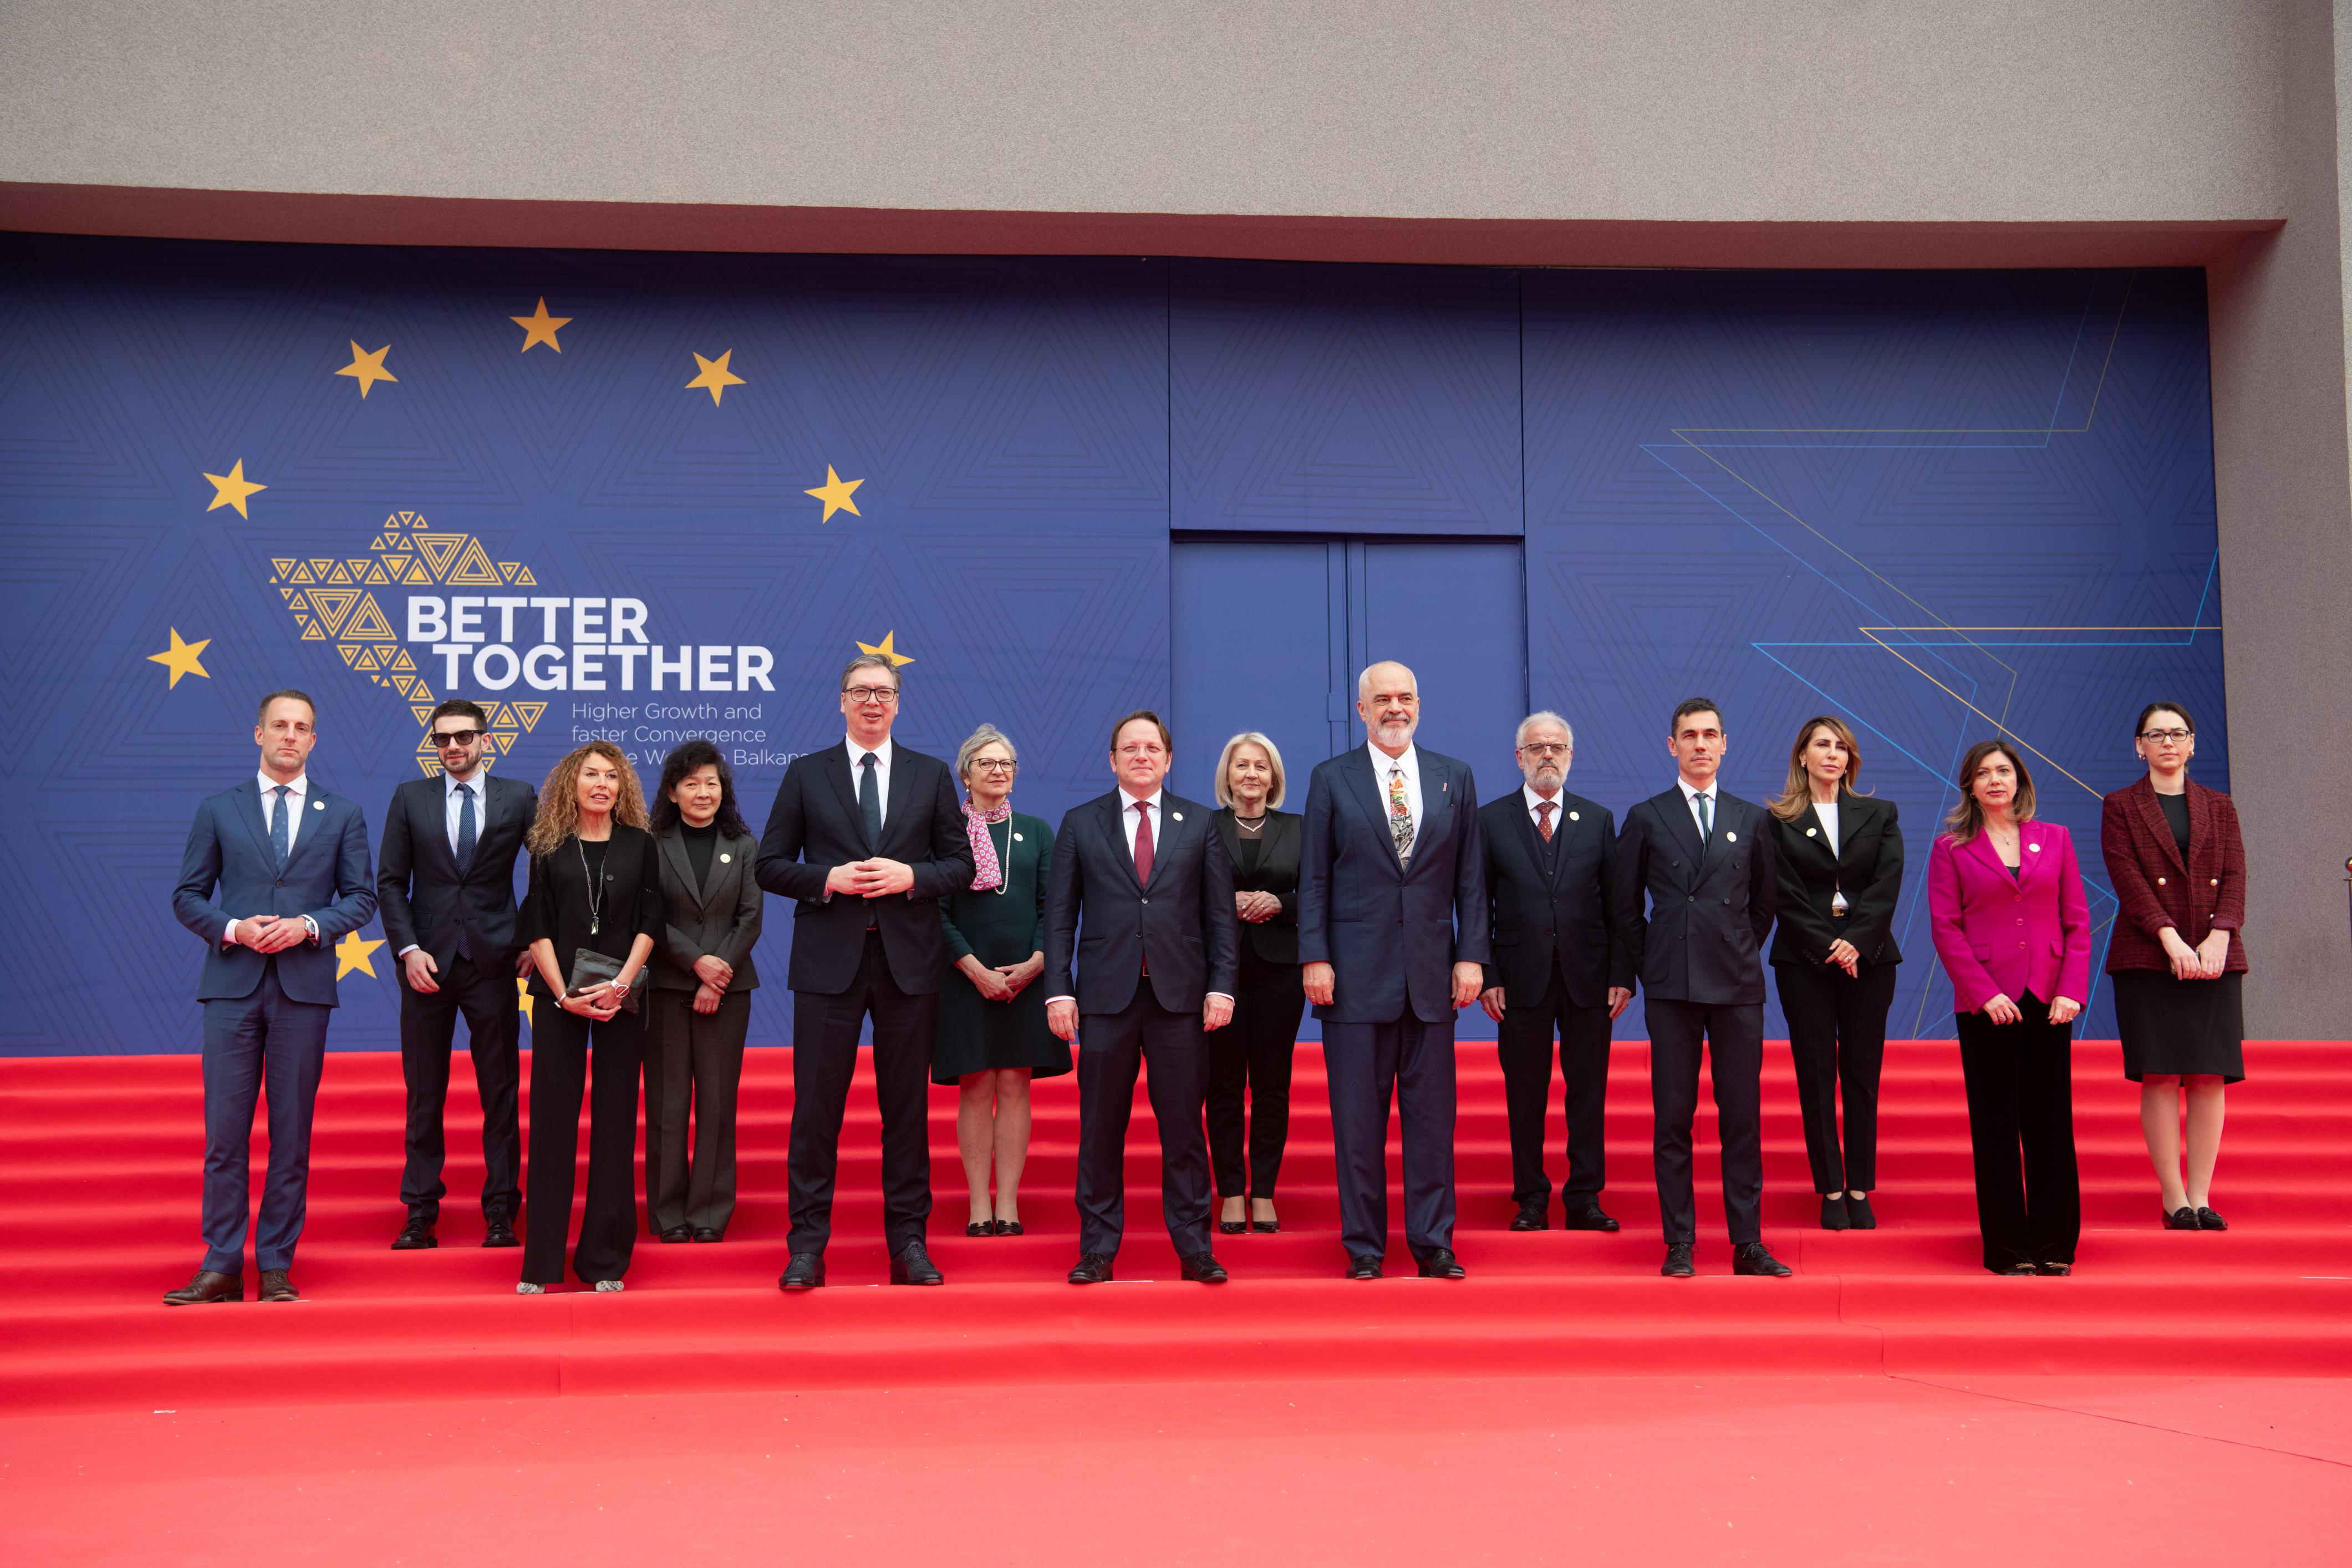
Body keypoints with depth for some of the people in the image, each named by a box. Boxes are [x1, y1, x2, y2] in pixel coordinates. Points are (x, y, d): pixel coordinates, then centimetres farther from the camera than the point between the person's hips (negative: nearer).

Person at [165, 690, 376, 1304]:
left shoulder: (343, 814, 10)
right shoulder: (218, 811, 10)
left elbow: (362, 897, 7)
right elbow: (187, 897, 9)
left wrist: (309, 925, -10)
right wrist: (233, 929, -10)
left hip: (304, 984, 0)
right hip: (232, 984, 0)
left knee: (292, 1130, 2)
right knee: (225, 1129, -2)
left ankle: (276, 1266, 9)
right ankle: (222, 1268, 3)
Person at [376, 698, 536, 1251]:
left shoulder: (519, 797, 5)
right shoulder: (410, 798, 8)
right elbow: (390, 881, 6)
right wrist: (408, 949, -5)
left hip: (494, 960, -1)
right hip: (428, 962, 1)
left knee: (501, 1093, 1)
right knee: (424, 1095, 4)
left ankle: (501, 1214, 7)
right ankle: (421, 1215, 10)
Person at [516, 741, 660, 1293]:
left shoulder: (640, 845, 8)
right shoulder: (549, 847, 7)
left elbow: (649, 922, 3)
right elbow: (537, 927, 2)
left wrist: (620, 984, -10)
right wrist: (563, 993, -9)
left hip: (622, 997, 1)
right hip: (558, 995, -1)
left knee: (616, 1117, 1)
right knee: (552, 1115, -2)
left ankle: (606, 1259, 7)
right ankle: (541, 1262, 3)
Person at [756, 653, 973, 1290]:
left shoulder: (932, 775, 10)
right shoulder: (806, 775, 8)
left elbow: (961, 863, 9)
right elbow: (771, 865, 5)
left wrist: (910, 876, -10)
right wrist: (829, 879, -11)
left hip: (909, 958, 1)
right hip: (829, 958, -1)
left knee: (906, 1105, 5)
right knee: (816, 1104, -1)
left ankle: (908, 1241, 12)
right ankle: (807, 1245, 5)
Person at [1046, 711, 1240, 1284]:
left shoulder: (1200, 824, 10)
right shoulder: (1080, 824, 9)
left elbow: (1221, 914, 8)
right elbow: (1060, 915, 7)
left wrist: (1222, 986, -2)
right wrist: (1059, 990, -2)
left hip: (1180, 995, 0)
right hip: (1106, 994, 0)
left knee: (1183, 1126, 2)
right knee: (1101, 1128, 2)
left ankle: (1195, 1248, 9)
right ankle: (1098, 1250, 9)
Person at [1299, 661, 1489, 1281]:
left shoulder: (1456, 778, 10)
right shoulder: (1330, 779, 4)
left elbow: (1471, 877, 8)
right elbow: (1313, 879, 2)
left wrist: (1471, 956, 0)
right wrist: (1315, 958, -6)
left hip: (1433, 970, 2)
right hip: (1356, 972, -2)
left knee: (1432, 1114, 4)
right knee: (1357, 1118, 2)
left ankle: (1433, 1243, 13)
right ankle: (1364, 1246, 11)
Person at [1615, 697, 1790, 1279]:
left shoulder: (1752, 820, 11)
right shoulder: (1646, 819, 6)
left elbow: (1765, 900, 19)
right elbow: (1626, 905, 10)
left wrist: (1741, 955, 12)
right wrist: (1650, 966, 6)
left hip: (1738, 985, 1)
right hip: (1672, 987, -1)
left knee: (1743, 1116, 2)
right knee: (1673, 1117, 0)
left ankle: (1748, 1243, 8)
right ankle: (1679, 1244, 6)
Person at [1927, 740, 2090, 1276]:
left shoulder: (2055, 840, 10)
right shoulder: (1951, 848, 4)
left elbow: (2077, 921, 8)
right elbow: (1946, 928, -2)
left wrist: (2071, 989, -5)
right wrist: (1984, 992, -11)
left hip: (2048, 1000, 2)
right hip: (1985, 1003, -2)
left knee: (2052, 1121, 2)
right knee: (1995, 1126, 1)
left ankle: (2055, 1246, 10)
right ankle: (2007, 1247, 7)